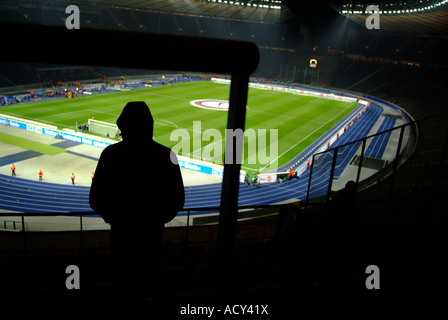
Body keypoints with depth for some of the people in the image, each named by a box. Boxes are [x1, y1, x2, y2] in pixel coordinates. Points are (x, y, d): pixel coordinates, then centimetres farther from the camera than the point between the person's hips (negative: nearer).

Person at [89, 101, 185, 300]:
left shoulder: (110, 154, -15)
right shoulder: (166, 155, -14)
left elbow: (96, 198, -9)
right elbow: (177, 200, -8)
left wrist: (110, 216, 10)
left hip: (121, 226, 0)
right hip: (153, 228, 0)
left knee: (119, 270, 24)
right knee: (150, 270, 22)